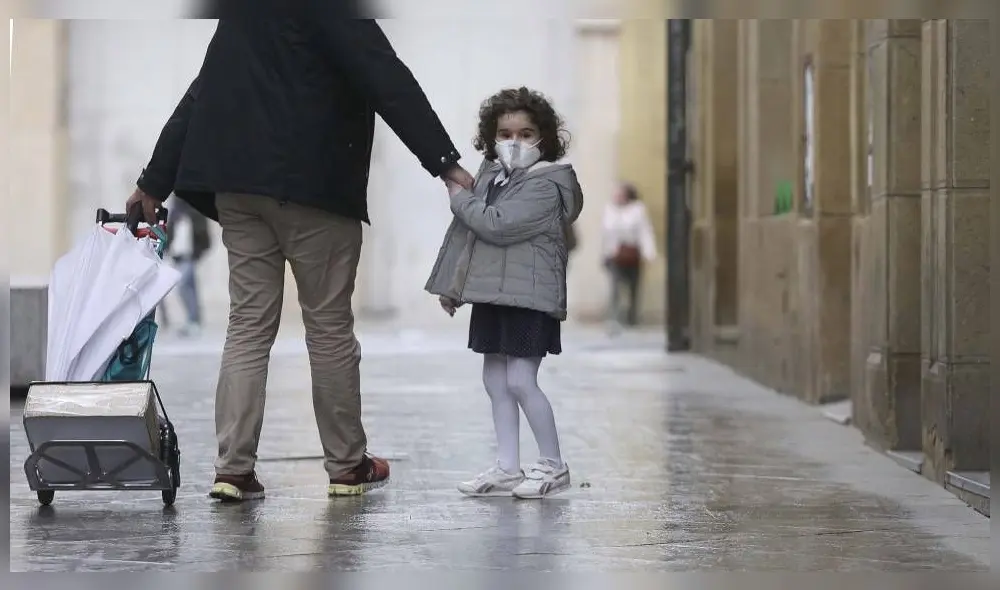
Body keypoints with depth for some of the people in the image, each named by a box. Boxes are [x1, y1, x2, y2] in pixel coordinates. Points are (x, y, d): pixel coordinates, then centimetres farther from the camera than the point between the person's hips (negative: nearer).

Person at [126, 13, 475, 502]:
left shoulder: (240, 15, 16)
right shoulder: (333, 8, -8)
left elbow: (202, 95, 18)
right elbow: (385, 78, -17)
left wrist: (155, 182, 22)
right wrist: (445, 162, -19)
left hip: (237, 185, 7)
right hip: (313, 183, -7)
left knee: (248, 324, 8)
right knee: (330, 325, 4)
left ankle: (233, 469, 1)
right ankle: (348, 466, 13)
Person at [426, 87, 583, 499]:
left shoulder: (545, 185, -14)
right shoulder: (491, 174, 11)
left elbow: (497, 225, -24)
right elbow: (468, 233, 19)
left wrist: (459, 197, -10)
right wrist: (452, 285, 20)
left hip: (529, 295, -8)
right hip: (491, 292, 8)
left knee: (520, 381, -10)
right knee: (495, 380, 10)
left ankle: (553, 466, 3)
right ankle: (507, 468, 17)